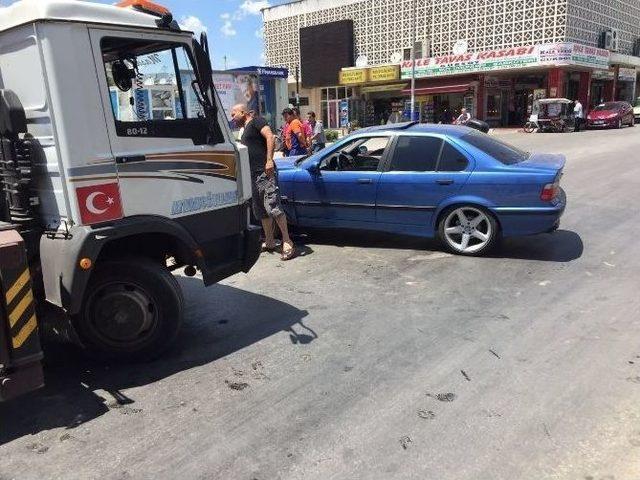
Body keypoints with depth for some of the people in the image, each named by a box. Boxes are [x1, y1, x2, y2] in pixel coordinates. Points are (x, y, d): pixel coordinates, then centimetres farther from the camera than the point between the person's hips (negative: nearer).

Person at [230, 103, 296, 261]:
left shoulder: (256, 121, 0)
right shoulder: (245, 131, 27)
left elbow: (270, 137, -16)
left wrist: (269, 160, -25)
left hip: (265, 172, -10)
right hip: (254, 175, 10)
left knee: (273, 207, -16)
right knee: (261, 211, 11)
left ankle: (287, 243, -15)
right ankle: (269, 242, 19)